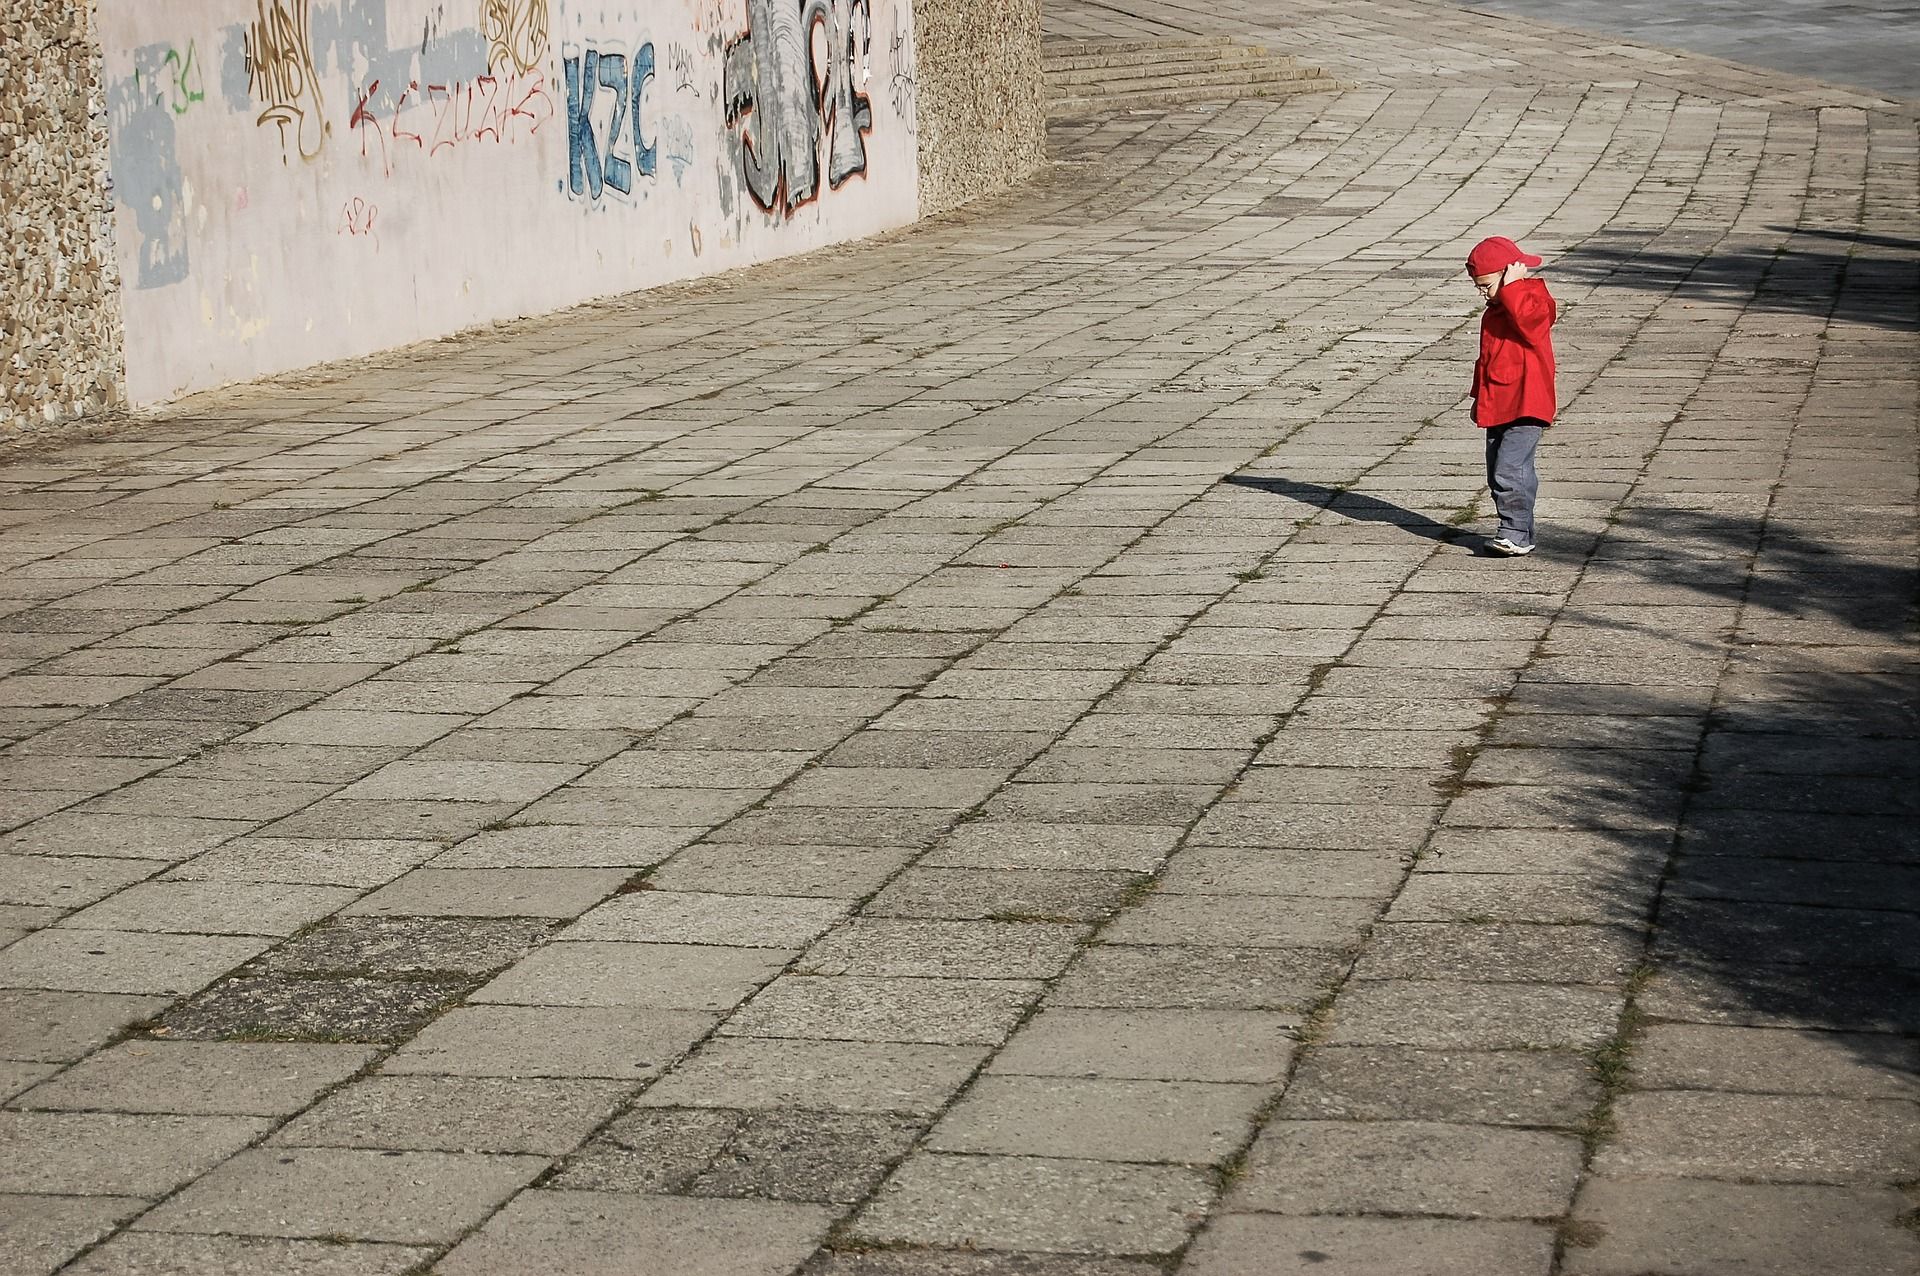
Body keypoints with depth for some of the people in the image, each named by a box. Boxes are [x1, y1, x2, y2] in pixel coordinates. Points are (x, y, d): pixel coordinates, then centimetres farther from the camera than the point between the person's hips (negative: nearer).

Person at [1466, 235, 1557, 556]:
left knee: (1510, 469, -18)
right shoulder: (1495, 311, 17)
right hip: (1497, 407, 9)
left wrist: (1512, 287, -27)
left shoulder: (1535, 302, -9)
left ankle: (1517, 535, -14)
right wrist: (1479, 396, 27)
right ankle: (1514, 533, 16)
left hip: (1525, 407, -9)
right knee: (1496, 474, 9)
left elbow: (1527, 318, -35)